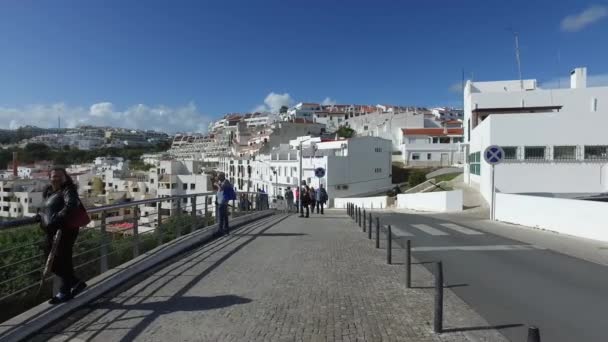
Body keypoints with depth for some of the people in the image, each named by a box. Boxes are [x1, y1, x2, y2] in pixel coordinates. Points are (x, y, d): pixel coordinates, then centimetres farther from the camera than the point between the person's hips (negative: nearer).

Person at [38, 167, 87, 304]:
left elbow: (71, 205, -29)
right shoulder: (48, 192, 15)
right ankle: (76, 283, 26)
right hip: (52, 231, 9)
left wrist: (58, 219, -39)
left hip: (65, 230, -9)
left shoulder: (68, 190, -10)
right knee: (52, 262, 12)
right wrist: (40, 216, 14)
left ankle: (64, 292, 11)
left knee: (62, 261, -3)